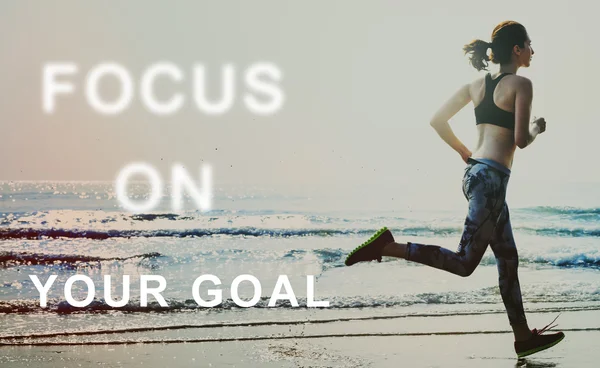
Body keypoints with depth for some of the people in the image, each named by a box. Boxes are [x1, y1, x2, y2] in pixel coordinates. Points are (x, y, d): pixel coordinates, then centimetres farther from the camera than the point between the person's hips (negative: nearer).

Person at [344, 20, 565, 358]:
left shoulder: (476, 86, 13)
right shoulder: (521, 84, -8)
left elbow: (438, 121, 12)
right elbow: (521, 140, -14)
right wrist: (538, 129, 8)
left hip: (475, 173, 9)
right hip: (491, 178, -9)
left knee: (508, 259, 15)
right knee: (464, 262, -7)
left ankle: (524, 337, 22)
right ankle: (387, 246, -15)